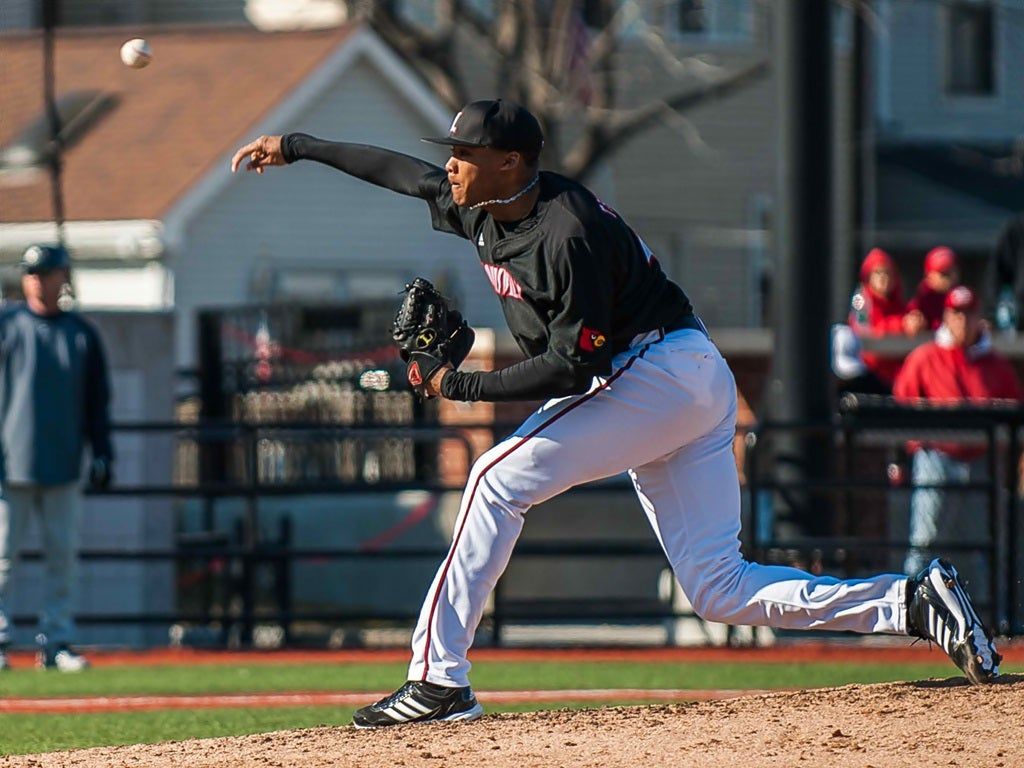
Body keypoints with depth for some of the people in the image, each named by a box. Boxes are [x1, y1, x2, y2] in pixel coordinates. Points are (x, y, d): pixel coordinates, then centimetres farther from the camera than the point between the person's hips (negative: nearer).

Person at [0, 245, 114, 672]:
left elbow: (97, 399, 15)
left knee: (63, 557, 3)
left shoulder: (82, 334, 10)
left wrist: (102, 453, 7)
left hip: (62, 469, 3)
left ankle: (56, 642, 8)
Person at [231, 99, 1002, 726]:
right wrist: (296, 147, 27)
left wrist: (460, 385, -18)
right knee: (719, 588, 2)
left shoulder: (569, 235, -21)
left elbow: (571, 367, -23)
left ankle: (440, 677, -13)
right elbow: (403, 171, 22)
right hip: (693, 388, 10)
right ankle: (911, 603, -3)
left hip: (665, 374, -10)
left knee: (500, 480, -11)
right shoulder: (489, 208, 5)